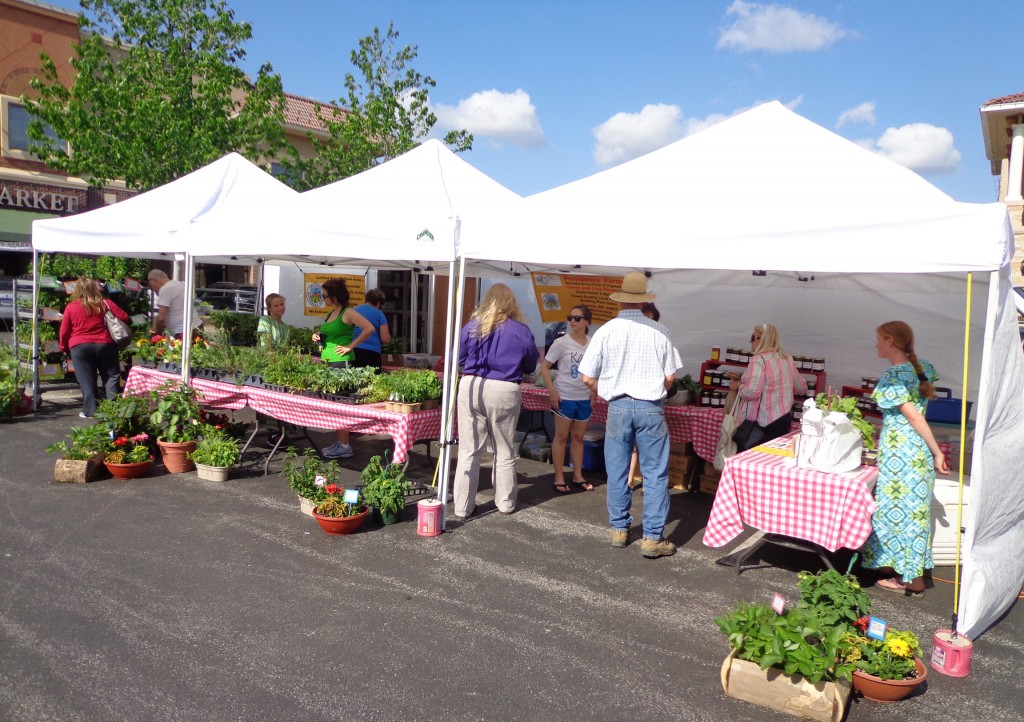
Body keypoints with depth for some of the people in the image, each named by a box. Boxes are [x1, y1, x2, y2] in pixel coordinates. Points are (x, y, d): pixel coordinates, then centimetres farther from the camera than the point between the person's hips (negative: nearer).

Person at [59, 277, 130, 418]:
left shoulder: (71, 307, -1)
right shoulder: (105, 304, -1)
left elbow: (64, 332, 2)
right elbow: (124, 318, -2)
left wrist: (64, 347, 18)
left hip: (80, 348, 0)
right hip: (104, 345, 1)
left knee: (86, 380, 5)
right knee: (111, 376, 9)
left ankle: (90, 411, 7)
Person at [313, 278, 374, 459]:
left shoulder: (347, 313, -9)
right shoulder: (330, 313, 16)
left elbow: (369, 328, -20)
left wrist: (351, 346, -17)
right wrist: (318, 337, 8)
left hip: (341, 362, -9)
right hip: (328, 362, 9)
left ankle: (345, 446, -1)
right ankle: (339, 442, 19)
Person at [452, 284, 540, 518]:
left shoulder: (471, 327, 0)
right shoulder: (522, 332, -2)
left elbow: (459, 359, 9)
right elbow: (530, 367, 9)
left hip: (471, 387, 1)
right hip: (504, 392, -1)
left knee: (468, 450, 7)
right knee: (504, 452, 15)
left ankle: (462, 506, 12)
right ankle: (505, 503, 26)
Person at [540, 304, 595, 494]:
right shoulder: (561, 342, -10)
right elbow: (544, 367, -8)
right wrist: (552, 391, -16)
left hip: (584, 398, 4)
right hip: (564, 397, -4)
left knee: (578, 437, 14)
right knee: (561, 437, 4)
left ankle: (578, 477, 25)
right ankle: (559, 478, 12)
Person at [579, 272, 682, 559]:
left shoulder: (605, 331, -3)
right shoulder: (659, 331, -3)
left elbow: (588, 378, -1)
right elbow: (670, 377, 1)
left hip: (618, 406, 1)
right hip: (651, 408, -1)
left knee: (617, 472, 13)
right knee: (655, 473, 5)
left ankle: (619, 529, 24)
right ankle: (652, 538, 6)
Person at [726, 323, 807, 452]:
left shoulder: (759, 360, -13)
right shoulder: (787, 359, 10)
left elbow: (752, 392, -24)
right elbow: (802, 388, 20)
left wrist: (738, 385, -5)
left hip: (760, 422, -7)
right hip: (784, 419, 8)